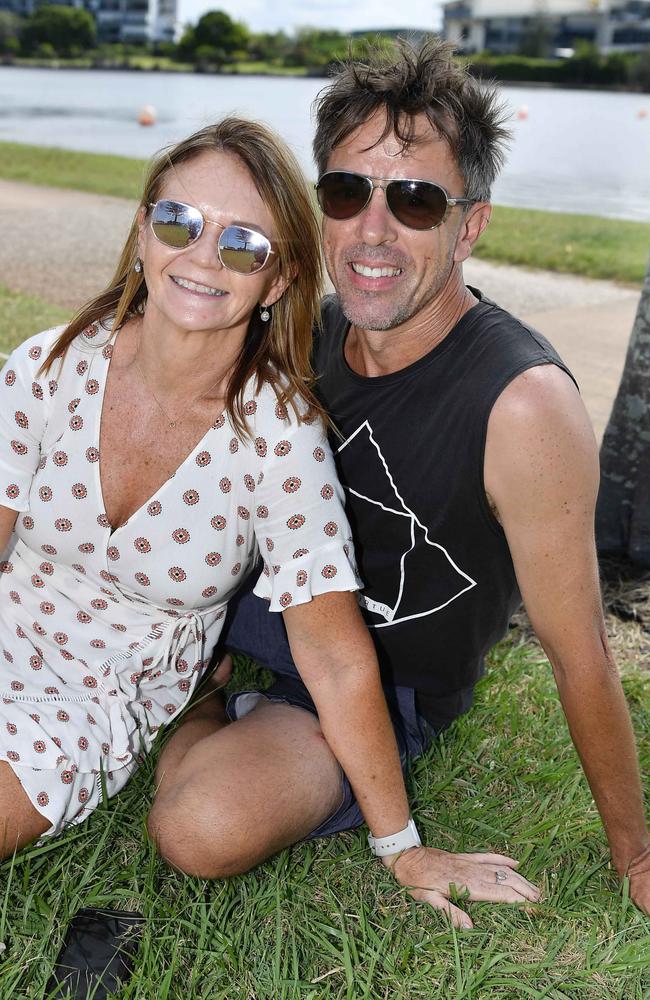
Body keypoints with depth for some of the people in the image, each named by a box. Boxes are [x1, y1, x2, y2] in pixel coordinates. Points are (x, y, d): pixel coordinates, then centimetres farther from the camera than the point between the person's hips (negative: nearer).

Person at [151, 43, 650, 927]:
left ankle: (202, 715, -2)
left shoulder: (525, 406, -29)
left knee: (214, 827, -33)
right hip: (279, 600, 6)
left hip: (388, 685, -6)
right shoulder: (318, 330, -8)